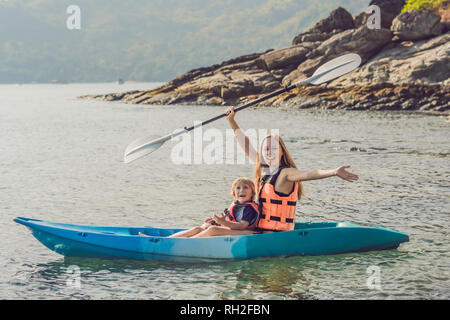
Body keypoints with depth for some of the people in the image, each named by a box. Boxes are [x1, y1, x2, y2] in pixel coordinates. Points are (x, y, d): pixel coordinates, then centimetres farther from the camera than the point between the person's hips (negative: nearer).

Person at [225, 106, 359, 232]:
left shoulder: (285, 173, -11)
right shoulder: (264, 170, 11)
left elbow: (307, 174, -29)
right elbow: (245, 144, 20)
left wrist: (334, 172, -46)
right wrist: (231, 120, 20)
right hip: (261, 230, 8)